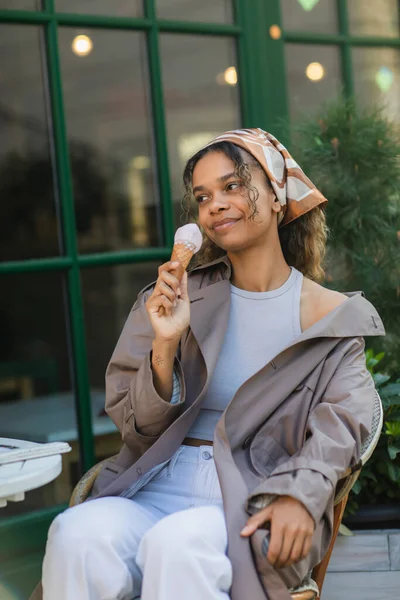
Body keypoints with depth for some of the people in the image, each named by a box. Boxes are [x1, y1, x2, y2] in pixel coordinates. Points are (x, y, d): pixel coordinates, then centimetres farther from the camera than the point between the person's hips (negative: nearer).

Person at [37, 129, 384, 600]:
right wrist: (165, 345, -9)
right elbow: (138, 427, 10)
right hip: (161, 486, 3)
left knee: (177, 545, -37)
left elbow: (339, 427, -2)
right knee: (76, 535, -31)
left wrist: (300, 495, -22)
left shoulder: (333, 316, 8)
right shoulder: (182, 297, 12)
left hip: (257, 496, -2)